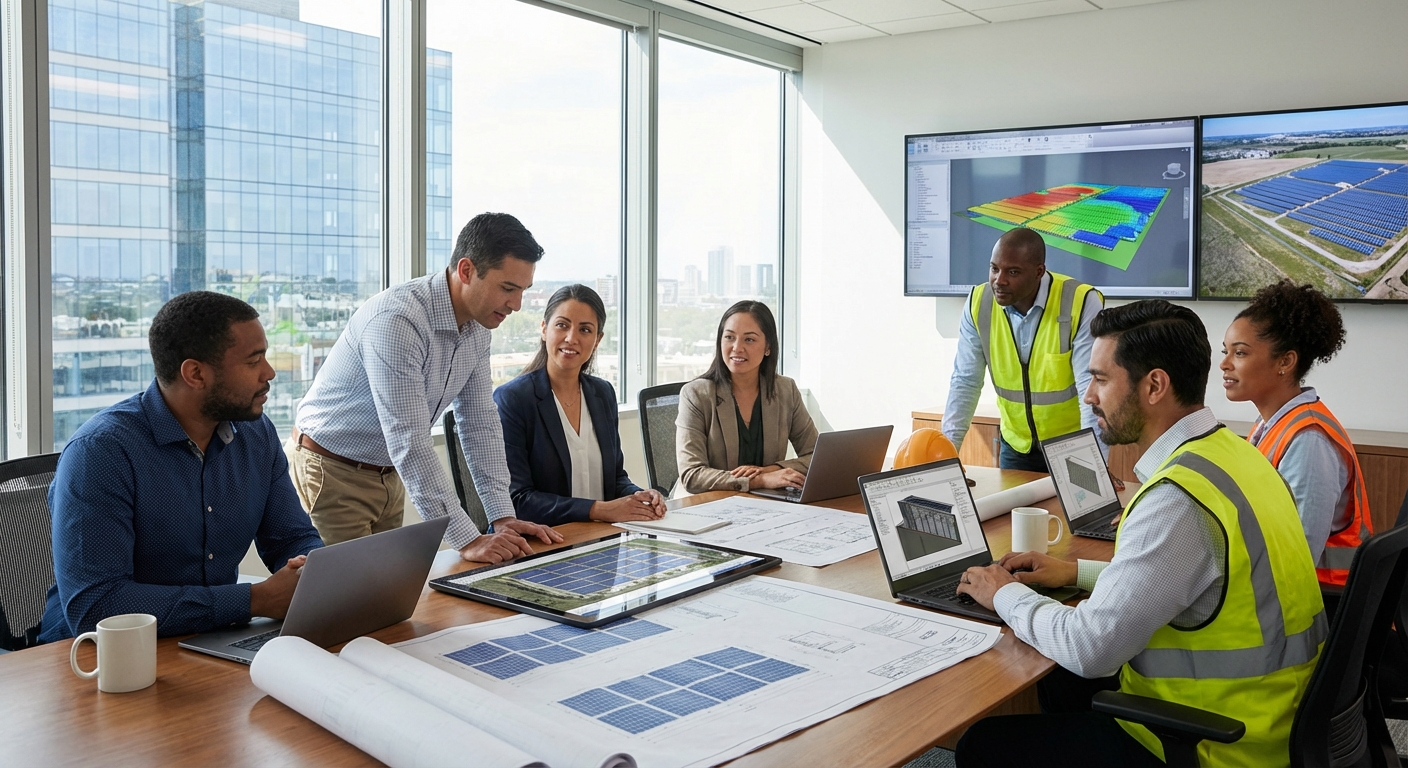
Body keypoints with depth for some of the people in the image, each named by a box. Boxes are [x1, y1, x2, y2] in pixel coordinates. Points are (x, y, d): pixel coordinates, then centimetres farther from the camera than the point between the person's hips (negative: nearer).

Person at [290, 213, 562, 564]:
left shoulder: (477, 325, -3)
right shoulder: (396, 320, -30)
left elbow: (479, 422, 1)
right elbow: (410, 443, -33)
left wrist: (503, 517, -7)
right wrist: (467, 540, -33)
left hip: (388, 474, 8)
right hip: (331, 471, -7)